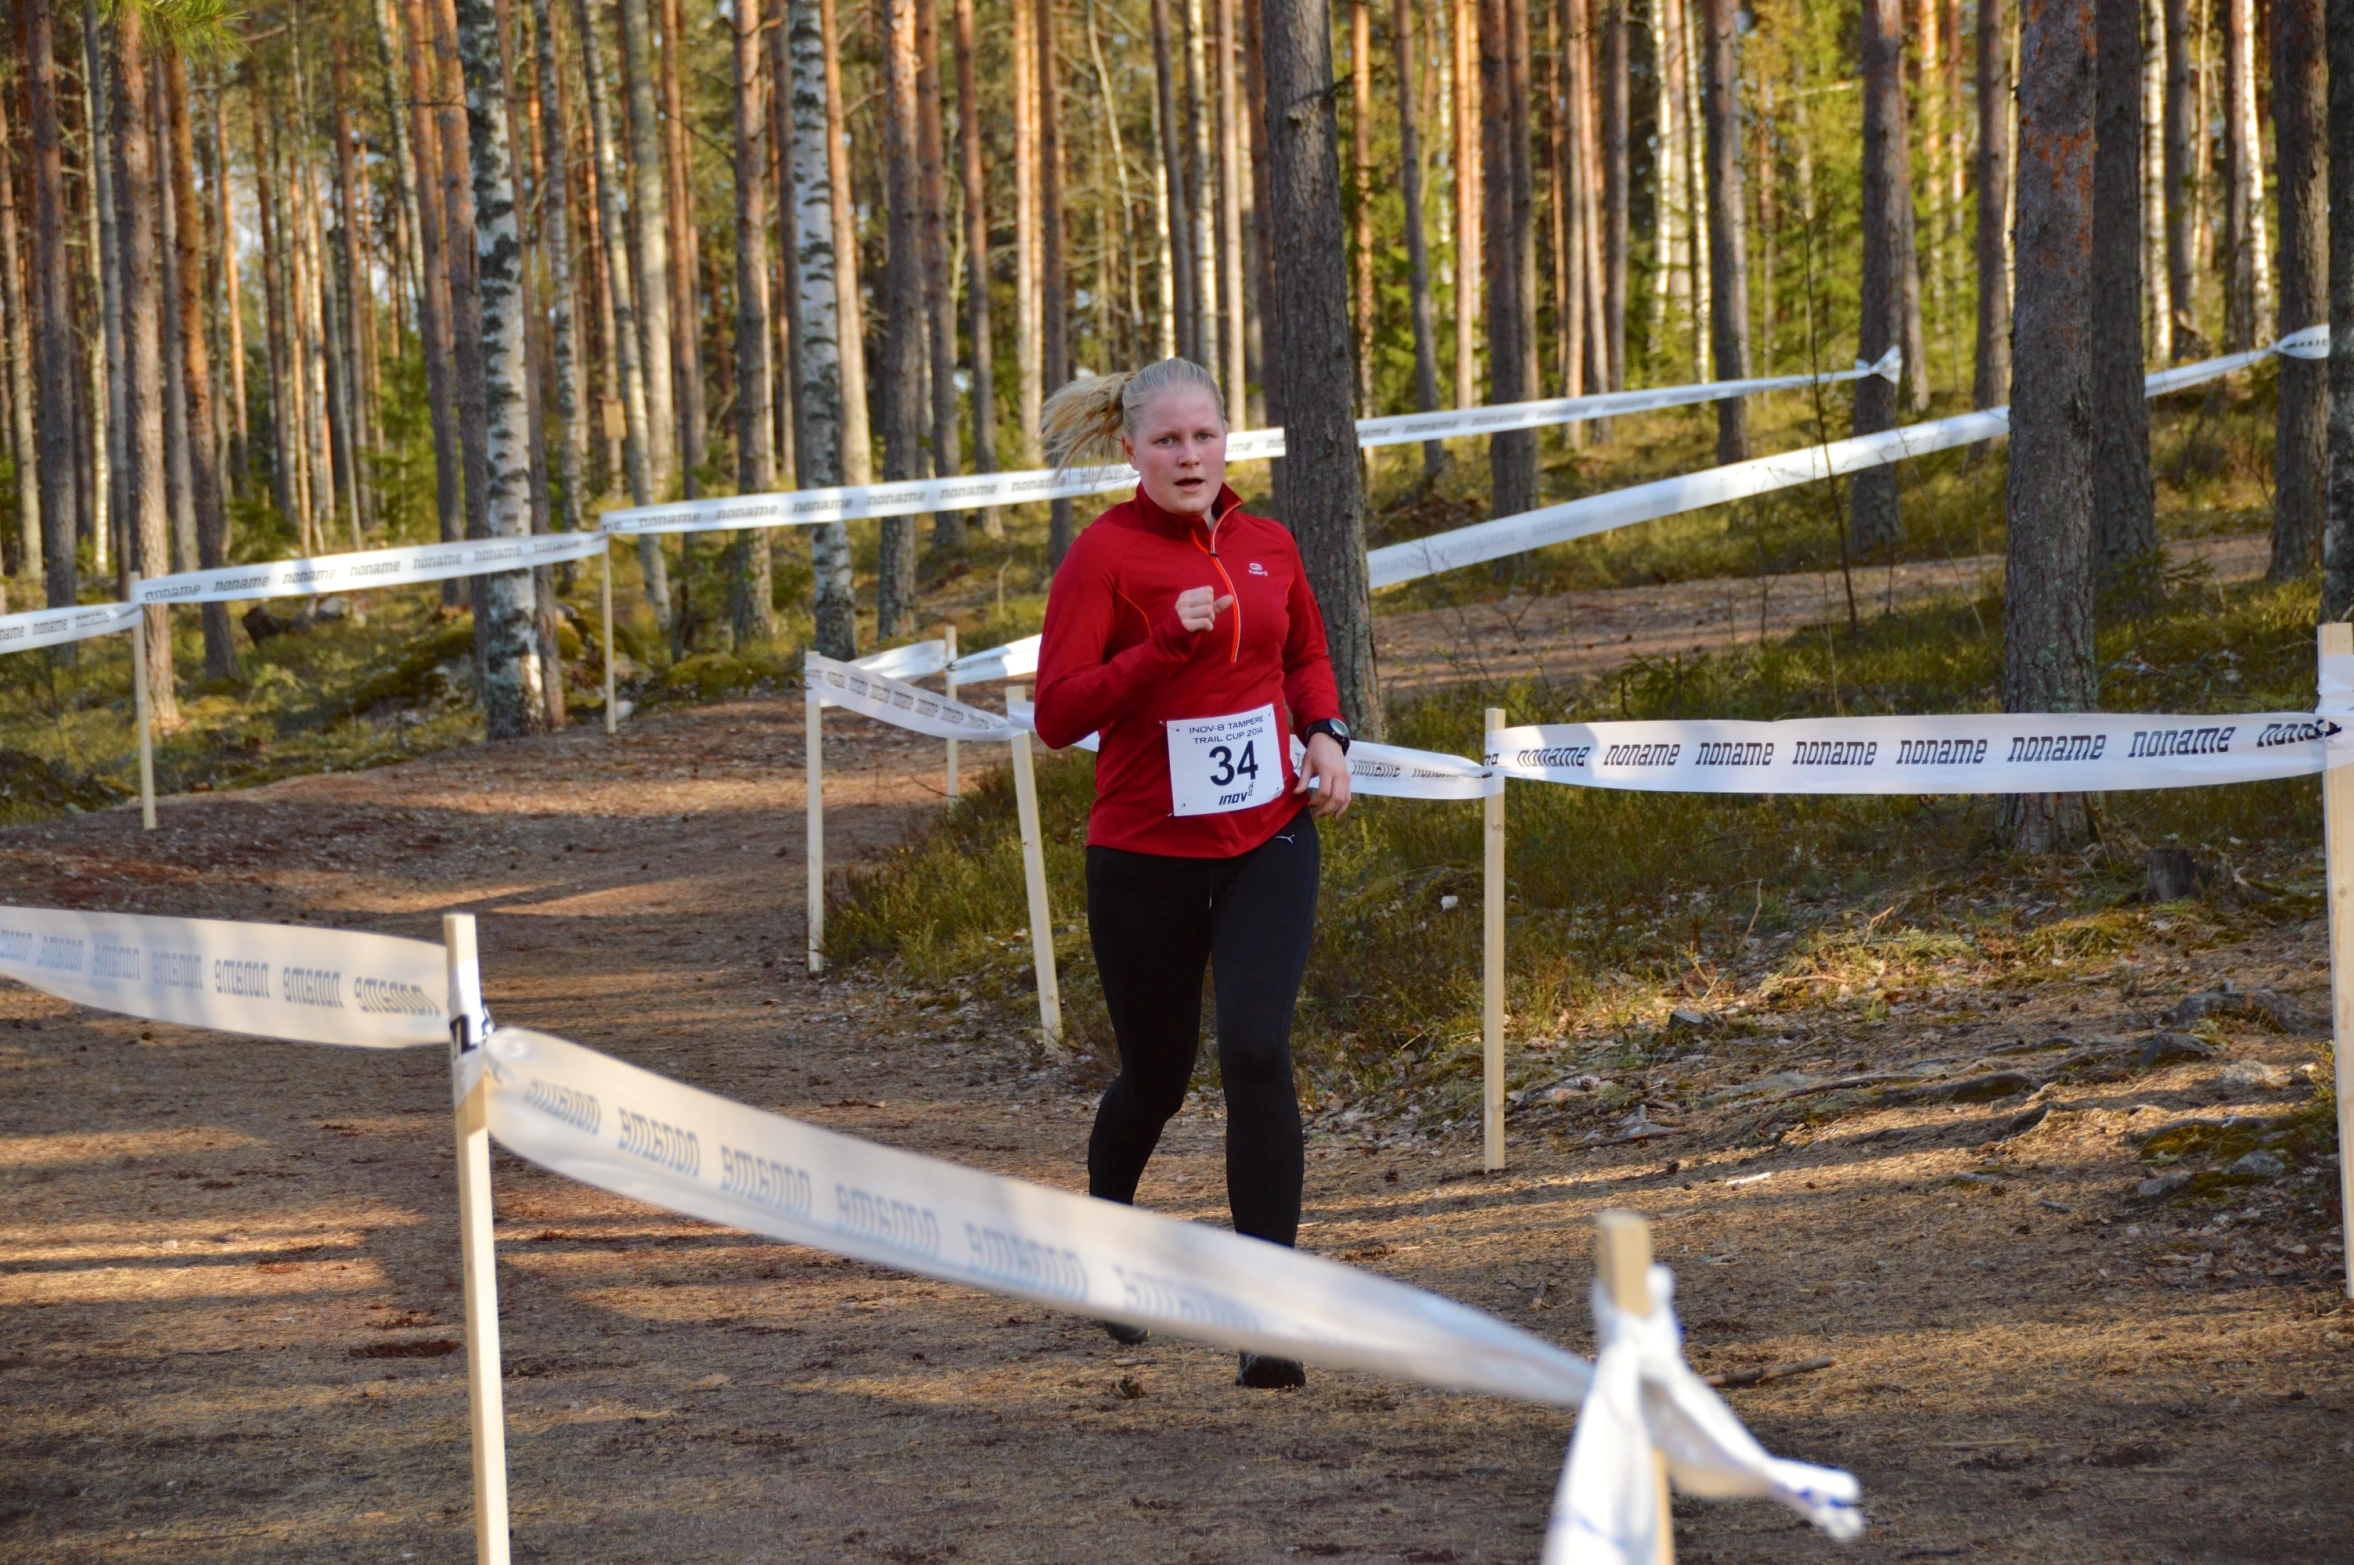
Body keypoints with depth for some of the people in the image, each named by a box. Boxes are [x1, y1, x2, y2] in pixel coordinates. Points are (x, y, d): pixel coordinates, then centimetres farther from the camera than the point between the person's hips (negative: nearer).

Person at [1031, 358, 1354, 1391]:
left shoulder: (1265, 544, 4)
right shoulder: (1104, 555, -9)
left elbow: (1306, 655, 24)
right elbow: (1057, 714, -16)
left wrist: (1325, 732, 4)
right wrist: (1169, 643, -26)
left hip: (1267, 840, 2)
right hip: (1145, 852, -2)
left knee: (1257, 1053, -16)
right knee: (1156, 1074, 12)